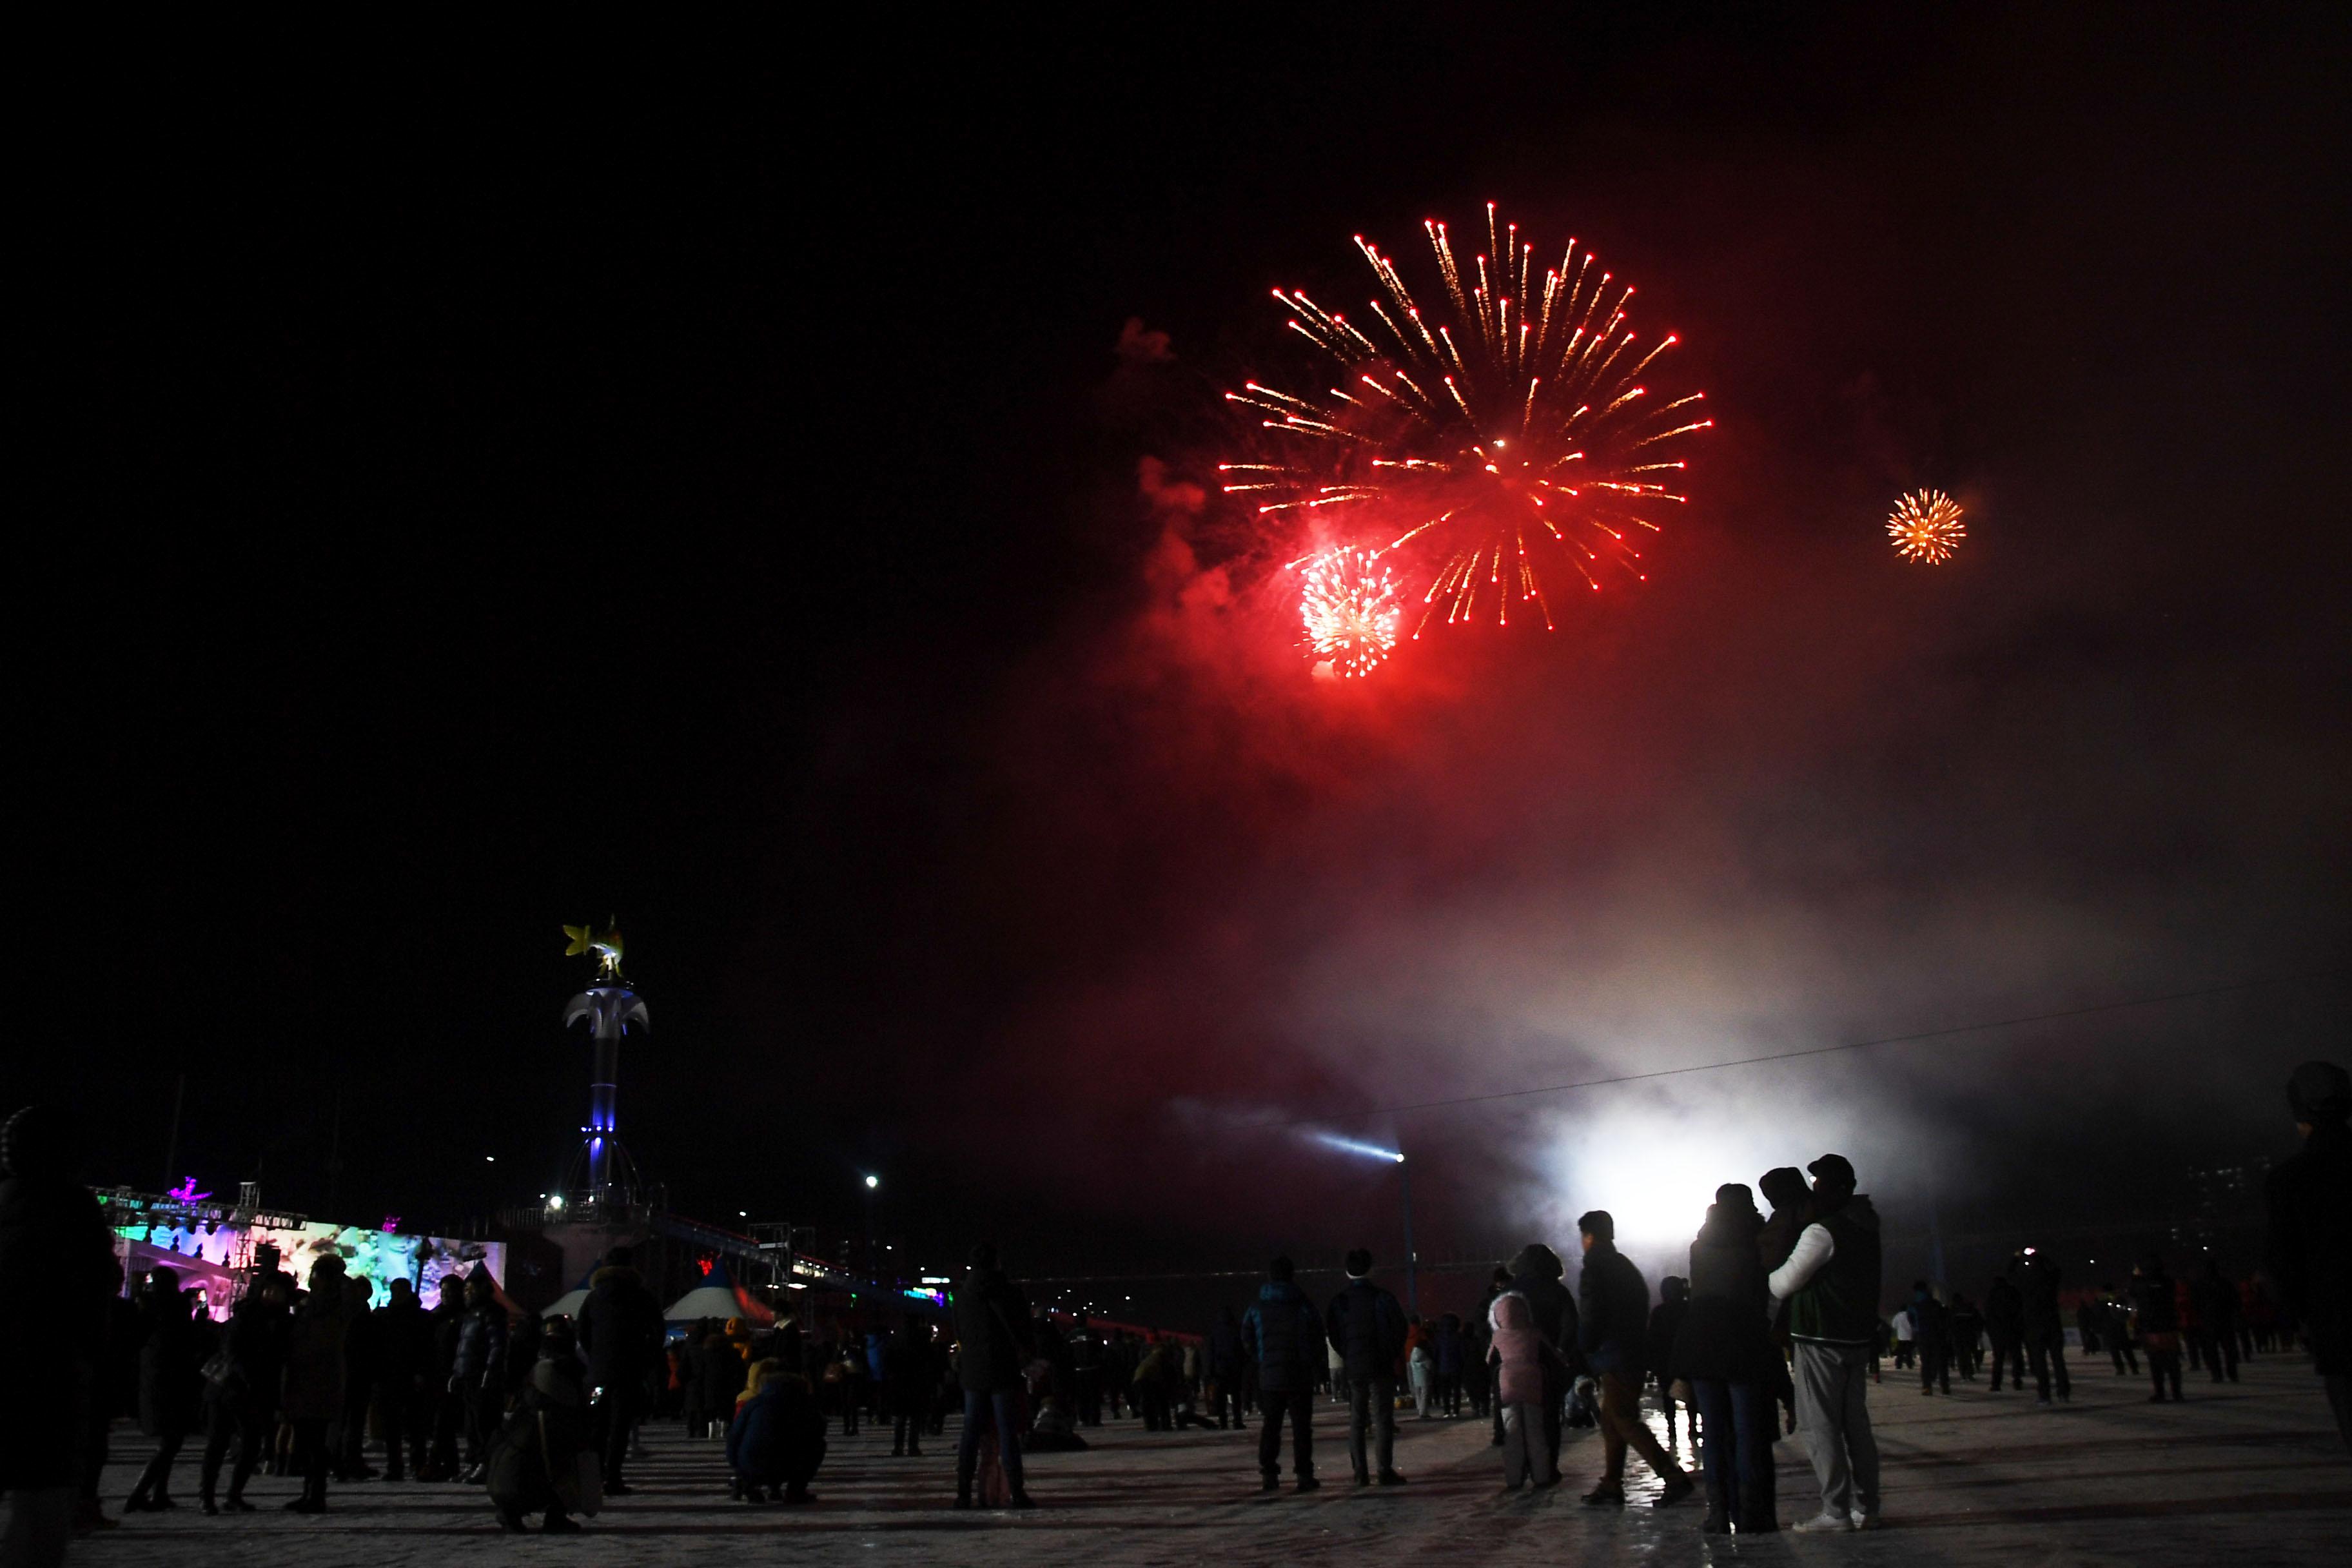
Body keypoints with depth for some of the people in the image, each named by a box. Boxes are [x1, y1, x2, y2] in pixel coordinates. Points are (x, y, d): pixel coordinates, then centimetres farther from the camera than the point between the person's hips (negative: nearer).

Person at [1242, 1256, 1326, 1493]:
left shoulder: (1257, 1309, 1)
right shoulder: (1304, 1306, -6)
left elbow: (1247, 1344, 3)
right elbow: (1318, 1339, -4)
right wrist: (1313, 1364, 10)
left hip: (1269, 1377, 2)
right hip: (1300, 1376, -2)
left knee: (1271, 1425, 10)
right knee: (1301, 1426, 2)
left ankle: (1268, 1475, 7)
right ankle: (1304, 1475, -1)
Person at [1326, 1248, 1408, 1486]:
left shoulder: (1339, 1302, 2)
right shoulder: (1382, 1298, -8)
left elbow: (1332, 1335, 4)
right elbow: (1400, 1329, -5)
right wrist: (1392, 1355, 9)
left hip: (1353, 1368, 3)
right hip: (1381, 1368, -3)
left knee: (1356, 1420, 9)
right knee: (1383, 1418, 0)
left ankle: (1361, 1472, 7)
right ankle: (1385, 1471, -5)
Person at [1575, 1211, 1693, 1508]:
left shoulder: (1594, 1269, -12)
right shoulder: (1627, 1267, 16)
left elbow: (1589, 1318, -15)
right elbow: (1642, 1310, 18)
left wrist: (1583, 1353, -1)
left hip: (1614, 1357, -9)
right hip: (1635, 1354, 9)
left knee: (1625, 1420, -9)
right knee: (1612, 1420, 13)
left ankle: (1675, 1478, -15)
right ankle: (1611, 1487, 15)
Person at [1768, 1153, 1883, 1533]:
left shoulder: (1823, 1231, -16)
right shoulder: (1865, 1226, 10)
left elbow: (1785, 1282, -13)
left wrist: (1764, 1279, 8)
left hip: (1821, 1340, -8)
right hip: (1857, 1337, 8)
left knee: (1821, 1427, -3)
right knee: (1855, 1424, 12)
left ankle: (1836, 1512, -4)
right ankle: (1866, 1508, 14)